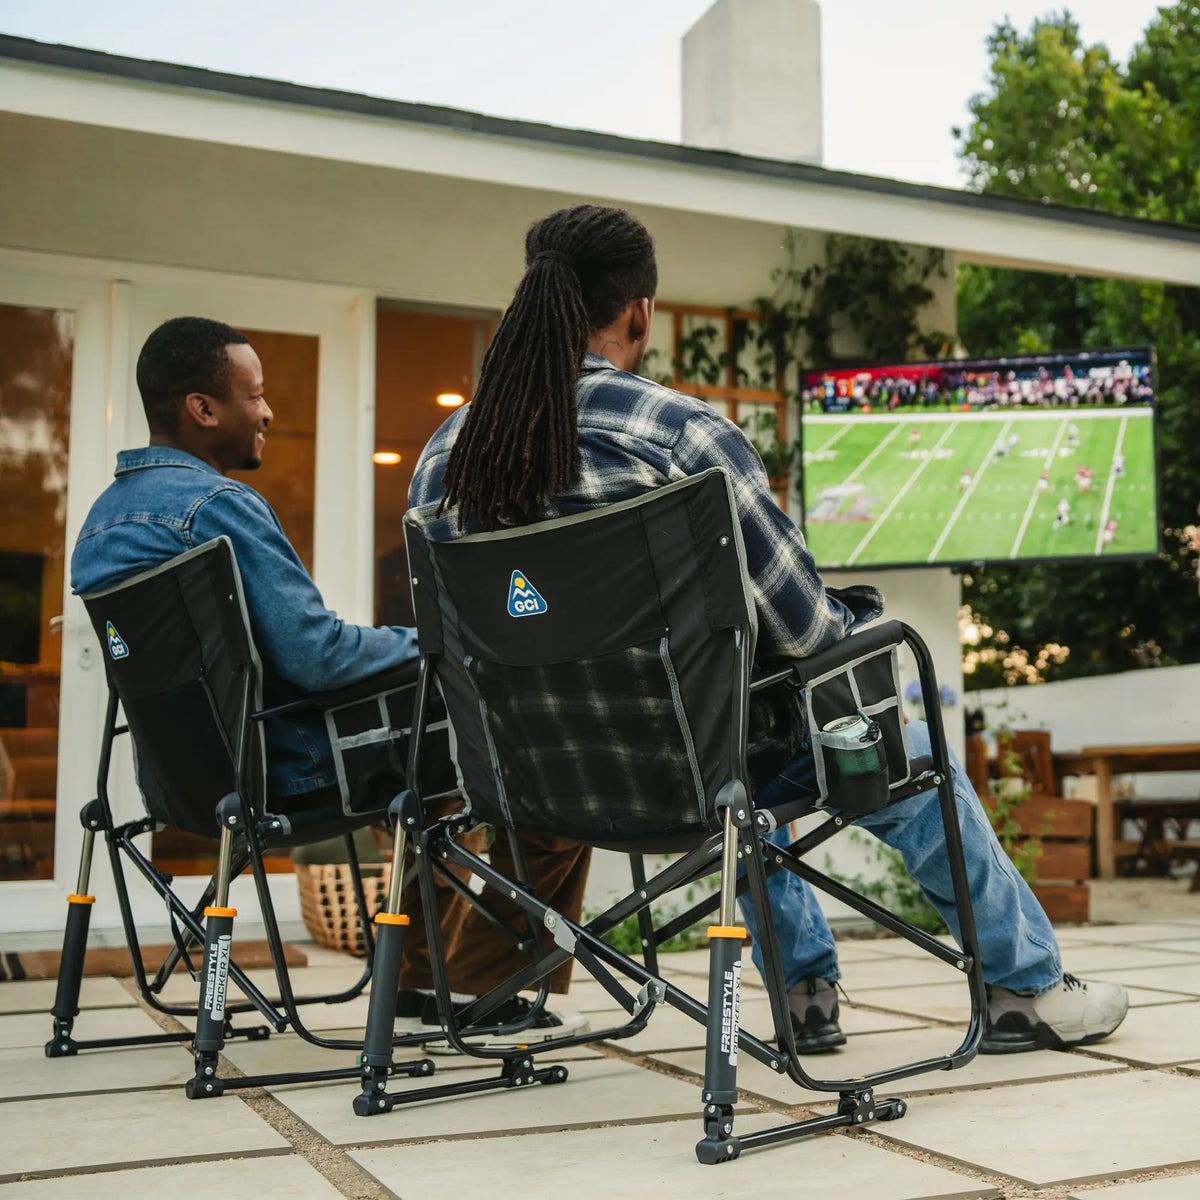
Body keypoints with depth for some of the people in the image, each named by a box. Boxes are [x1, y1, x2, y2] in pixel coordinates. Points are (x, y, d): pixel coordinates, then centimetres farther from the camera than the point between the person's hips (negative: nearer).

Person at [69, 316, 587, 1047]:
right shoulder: (219, 505, -20)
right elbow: (316, 657, -25)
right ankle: (476, 992, 5)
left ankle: (422, 983, 30)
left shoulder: (101, 520, 10)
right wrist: (424, 640, -7)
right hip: (286, 770, -10)